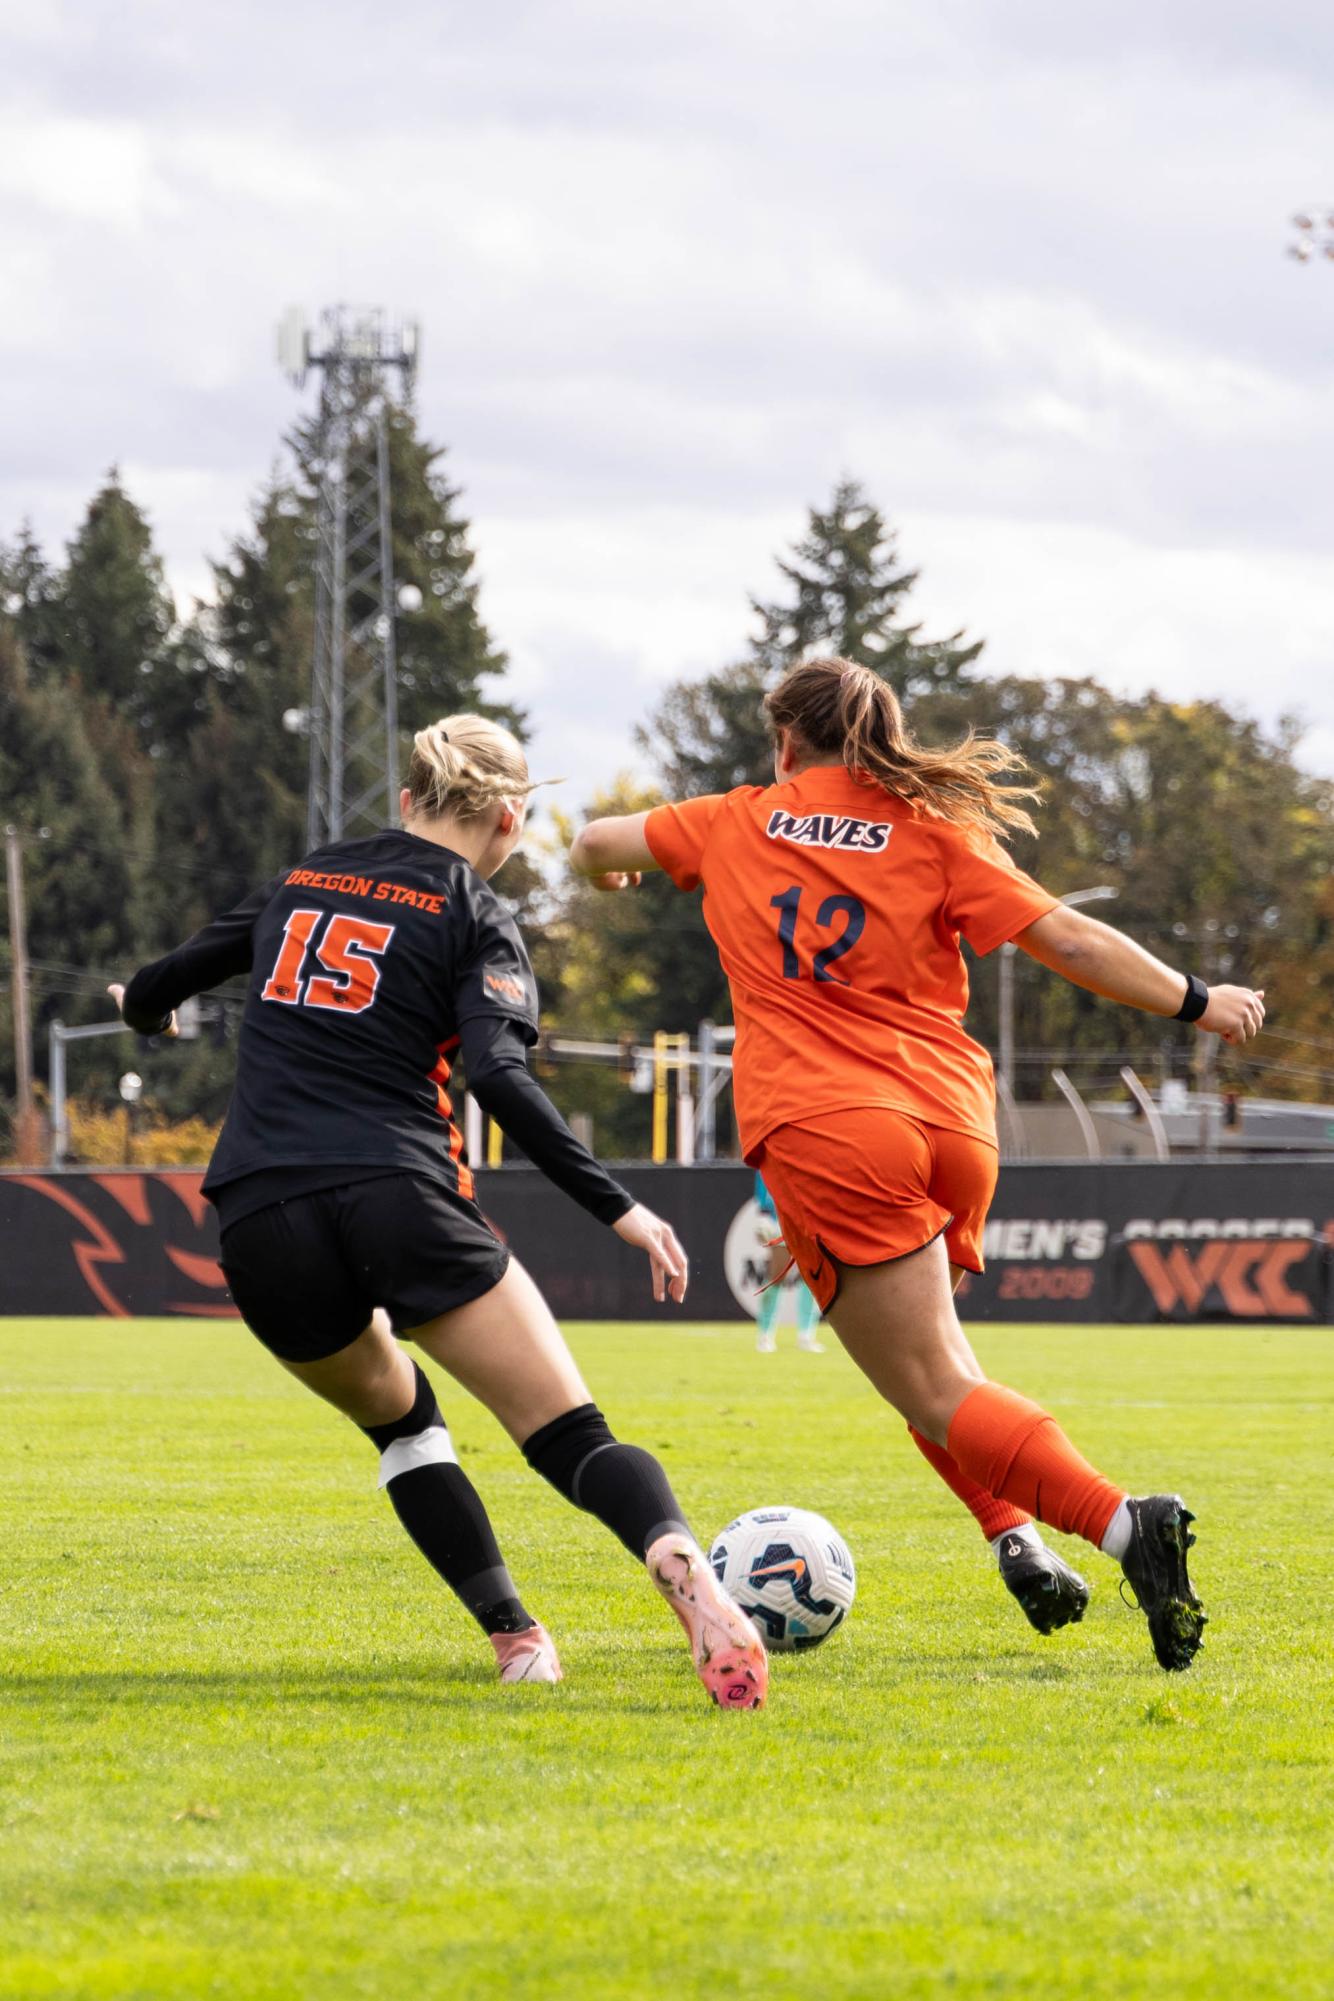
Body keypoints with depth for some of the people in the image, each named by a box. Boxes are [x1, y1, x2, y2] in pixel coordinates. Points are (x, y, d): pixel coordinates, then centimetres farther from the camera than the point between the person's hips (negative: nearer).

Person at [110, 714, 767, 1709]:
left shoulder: (301, 882, 20)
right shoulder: (475, 917, 5)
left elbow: (154, 991, 29)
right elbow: (502, 1077, -11)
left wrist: (145, 1006, 54)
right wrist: (619, 1208, -13)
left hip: (260, 1221, 4)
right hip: (400, 1198, -4)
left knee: (394, 1413, 29)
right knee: (573, 1437, -7)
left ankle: (515, 1635, 15)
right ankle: (692, 1583, -36)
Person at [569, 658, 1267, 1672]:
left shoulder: (735, 826, 12)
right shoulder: (932, 837, 10)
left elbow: (595, 846, 27)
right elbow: (1069, 940, 1)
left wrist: (610, 866, 51)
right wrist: (1197, 1002, 12)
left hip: (824, 1129, -3)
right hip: (954, 1128, 3)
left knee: (941, 1398, -7)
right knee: (920, 1346, 29)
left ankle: (1123, 1522, -29)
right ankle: (1019, 1538, 9)